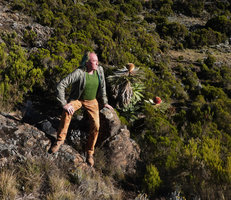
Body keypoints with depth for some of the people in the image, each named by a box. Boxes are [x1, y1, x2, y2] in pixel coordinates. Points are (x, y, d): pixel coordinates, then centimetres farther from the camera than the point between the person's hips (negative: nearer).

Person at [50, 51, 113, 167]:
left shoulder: (99, 70, -12)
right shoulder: (78, 73, -27)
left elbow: (102, 86, 6)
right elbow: (61, 85, -29)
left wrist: (105, 102, 8)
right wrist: (64, 104, -33)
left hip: (91, 101, 4)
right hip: (77, 99, -3)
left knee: (95, 126, -13)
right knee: (67, 112, -35)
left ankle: (89, 152, 9)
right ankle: (60, 139, -17)